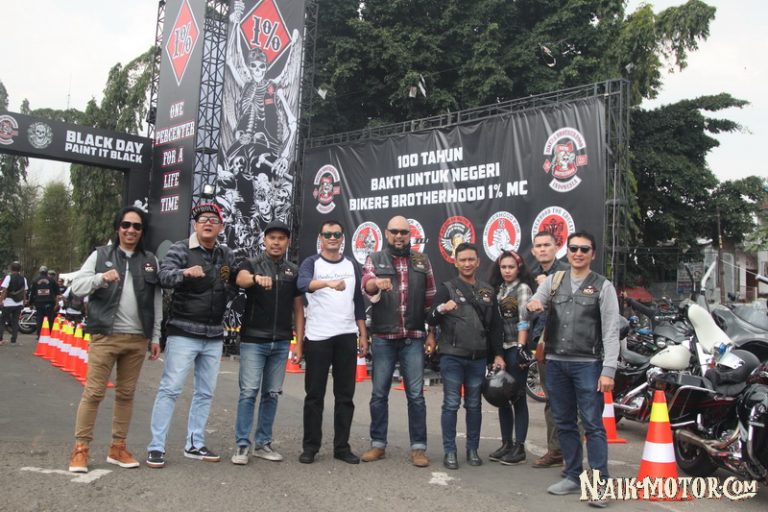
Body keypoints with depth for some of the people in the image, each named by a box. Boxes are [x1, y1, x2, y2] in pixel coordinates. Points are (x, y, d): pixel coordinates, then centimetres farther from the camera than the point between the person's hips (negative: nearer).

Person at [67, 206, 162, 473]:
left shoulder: (150, 260, 11)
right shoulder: (100, 255, 5)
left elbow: (157, 301, 11)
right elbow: (77, 286, 0)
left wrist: (155, 337, 7)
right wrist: (101, 277, -20)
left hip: (137, 339, 3)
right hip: (105, 336, -2)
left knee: (126, 394, 9)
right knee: (93, 392, -3)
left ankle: (118, 448, 17)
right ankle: (81, 449, 6)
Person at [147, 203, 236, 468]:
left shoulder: (227, 255, 10)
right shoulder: (181, 249, -5)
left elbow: (233, 285, 22)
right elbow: (164, 276, -21)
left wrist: (222, 301, 4)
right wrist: (185, 273, -40)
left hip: (214, 336, 6)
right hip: (183, 333, -5)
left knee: (205, 392, 11)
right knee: (170, 389, -4)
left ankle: (194, 444, 22)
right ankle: (156, 447, 4)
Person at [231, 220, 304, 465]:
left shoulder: (294, 271, 9)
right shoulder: (251, 264, 0)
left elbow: (298, 308, 10)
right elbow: (241, 279, -24)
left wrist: (299, 340, 2)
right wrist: (257, 278, -47)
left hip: (281, 343, 3)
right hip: (253, 340, -3)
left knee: (272, 394, 9)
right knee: (249, 392, -5)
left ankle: (263, 443, 19)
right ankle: (242, 445, 3)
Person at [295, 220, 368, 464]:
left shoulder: (352, 265, 12)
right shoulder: (311, 263, 0)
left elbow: (358, 302, 15)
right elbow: (303, 283, -24)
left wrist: (363, 335, 9)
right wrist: (328, 282, -43)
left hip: (347, 336, 3)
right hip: (317, 337, -3)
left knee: (345, 394, 7)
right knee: (315, 394, 4)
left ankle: (342, 446, 16)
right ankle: (310, 446, 14)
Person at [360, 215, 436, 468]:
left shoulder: (422, 260, 9)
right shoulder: (374, 260, 4)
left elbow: (430, 297, 12)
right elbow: (366, 286, -16)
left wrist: (432, 331, 10)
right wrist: (377, 283, -39)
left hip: (413, 338, 1)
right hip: (383, 338, 0)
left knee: (416, 394, 3)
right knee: (379, 393, 7)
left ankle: (418, 447, 13)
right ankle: (378, 444, 20)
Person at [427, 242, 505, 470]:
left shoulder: (487, 291, 11)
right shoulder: (447, 288, -1)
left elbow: (495, 326, 14)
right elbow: (430, 320, -8)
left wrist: (498, 354, 7)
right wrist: (441, 309, -29)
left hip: (478, 358, 3)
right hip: (452, 357, -3)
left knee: (474, 405, 11)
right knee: (451, 404, 0)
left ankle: (473, 449, 22)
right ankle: (449, 451, 10)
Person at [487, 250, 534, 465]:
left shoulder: (522, 288, -2)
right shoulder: (498, 289, 14)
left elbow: (524, 320, -12)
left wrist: (521, 347, -20)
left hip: (515, 348, -6)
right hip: (499, 348, 6)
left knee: (518, 398, -2)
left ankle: (519, 447, 5)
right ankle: (506, 443, 19)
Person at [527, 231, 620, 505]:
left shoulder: (603, 286, 2)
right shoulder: (553, 281, 12)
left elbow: (611, 332, -3)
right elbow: (534, 305, 9)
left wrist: (608, 370, -12)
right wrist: (534, 306, -17)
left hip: (587, 364, -4)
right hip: (555, 363, 4)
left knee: (593, 425, -3)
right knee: (564, 423, 11)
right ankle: (573, 477, 22)